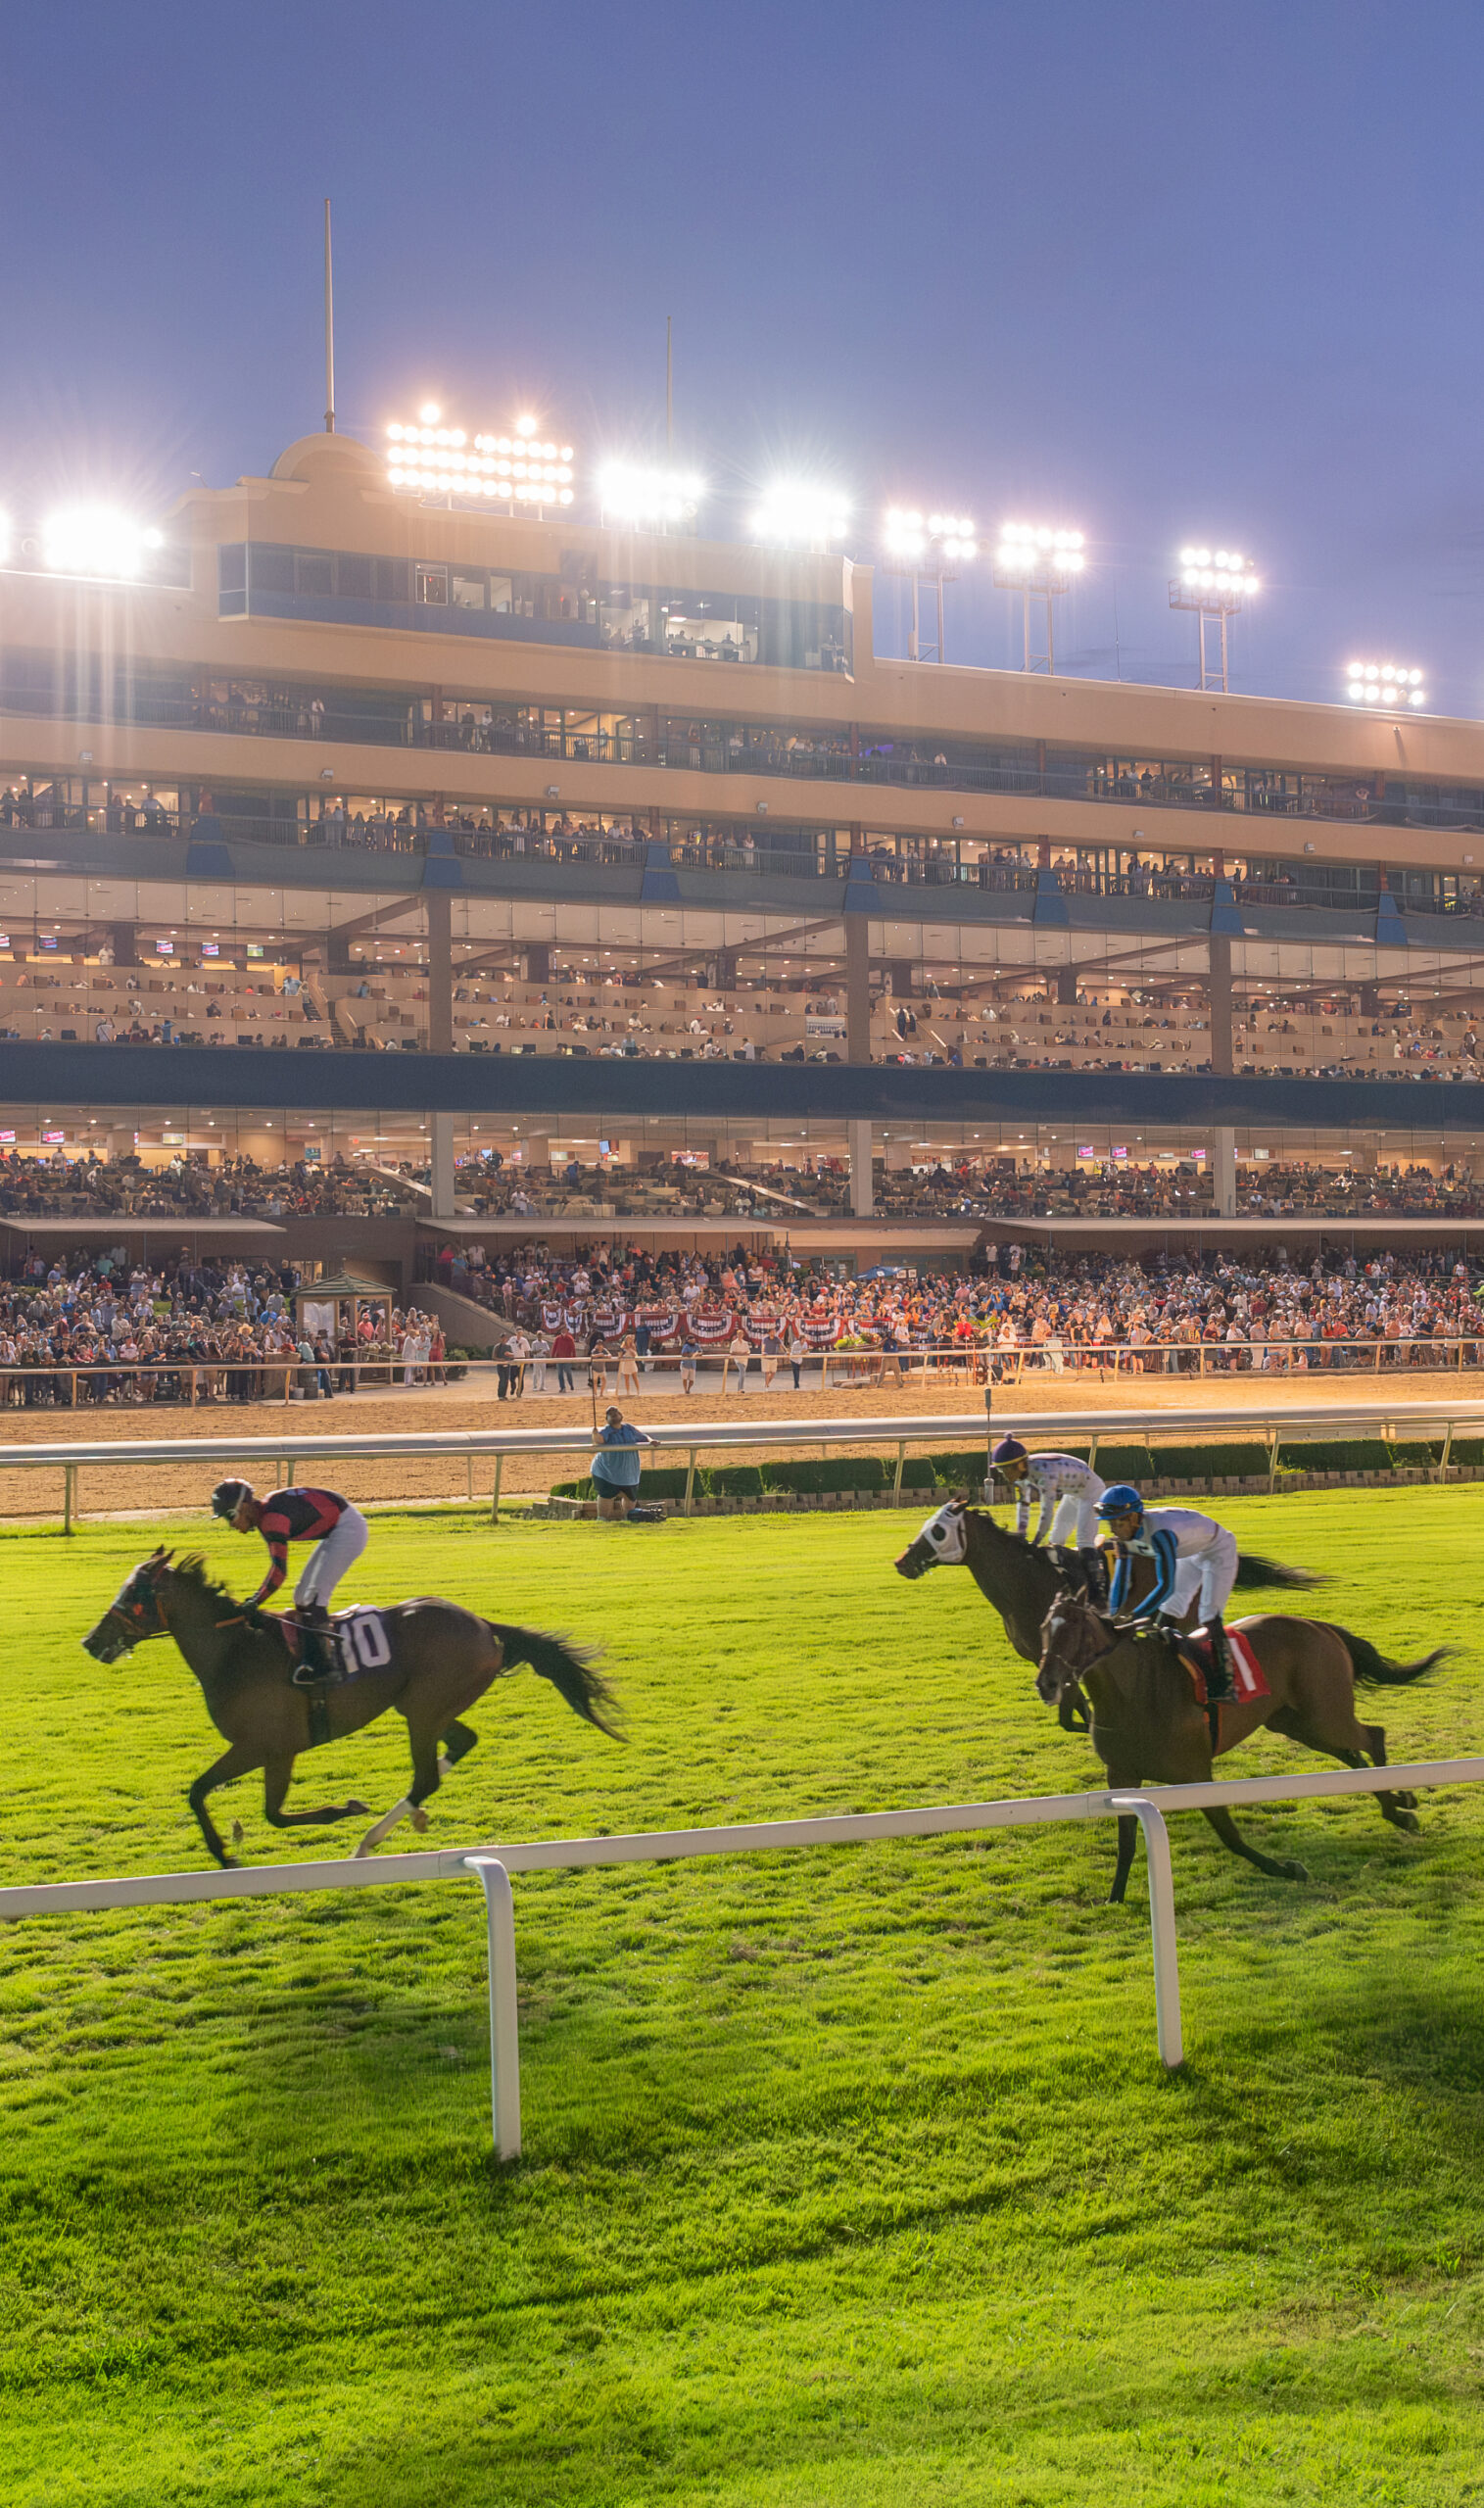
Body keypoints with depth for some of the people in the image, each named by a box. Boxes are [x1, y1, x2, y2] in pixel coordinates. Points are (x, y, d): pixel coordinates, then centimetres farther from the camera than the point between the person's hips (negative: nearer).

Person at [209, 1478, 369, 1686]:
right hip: (336, 1530, 11)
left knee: (315, 1594, -19)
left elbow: (279, 1571, -28)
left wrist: (254, 1603, -21)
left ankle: (319, 1663, -22)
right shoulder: (265, 1512, 5)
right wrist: (256, 1598, 3)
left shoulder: (272, 1519, -25)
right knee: (302, 1596, 13)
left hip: (349, 1527, -11)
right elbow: (277, 1564, 10)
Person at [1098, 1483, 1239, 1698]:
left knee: (1209, 1614, -18)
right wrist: (1113, 1615, -17)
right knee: (1170, 1608, 7)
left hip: (1218, 1551, -8)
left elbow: (1166, 1586, -44)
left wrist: (1134, 1616, -45)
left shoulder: (1159, 1533, -43)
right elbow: (1122, 1576, -10)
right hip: (1189, 1555, 8)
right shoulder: (1126, 1534, -18)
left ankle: (1225, 1682, -14)